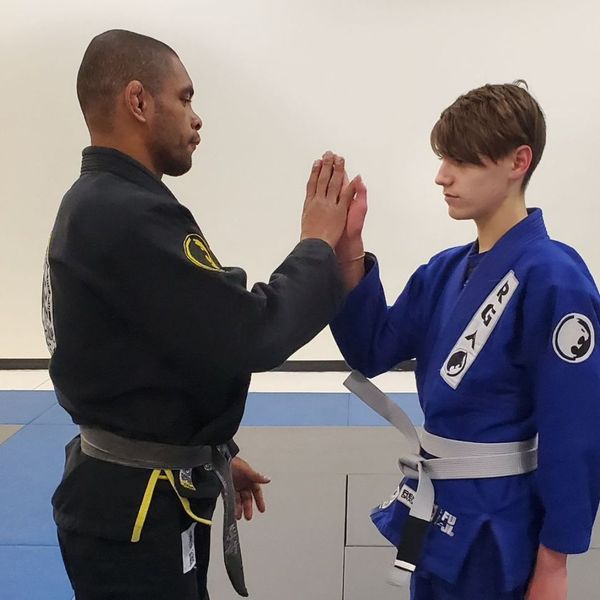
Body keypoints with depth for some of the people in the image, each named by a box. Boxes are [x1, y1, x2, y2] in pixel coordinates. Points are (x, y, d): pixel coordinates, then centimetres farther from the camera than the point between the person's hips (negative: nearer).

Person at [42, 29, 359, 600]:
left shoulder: (97, 205, 9)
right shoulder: (127, 217, -25)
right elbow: (253, 335, -26)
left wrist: (206, 455, 18)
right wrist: (319, 244, -10)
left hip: (129, 487, 10)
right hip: (134, 511, -10)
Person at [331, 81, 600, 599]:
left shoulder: (553, 279, -20)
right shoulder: (445, 271, 3)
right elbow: (373, 351, 0)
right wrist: (347, 248, -11)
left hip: (499, 533, -7)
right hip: (441, 517, 7)